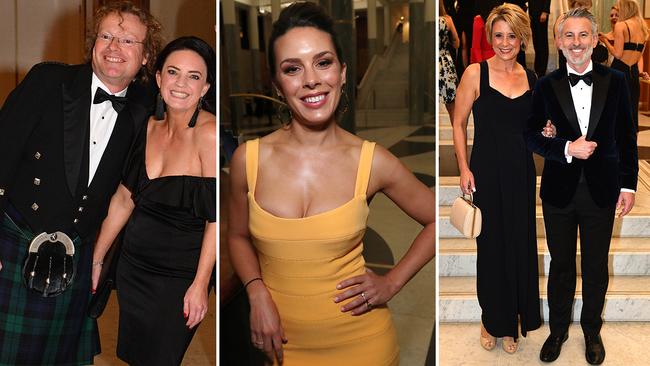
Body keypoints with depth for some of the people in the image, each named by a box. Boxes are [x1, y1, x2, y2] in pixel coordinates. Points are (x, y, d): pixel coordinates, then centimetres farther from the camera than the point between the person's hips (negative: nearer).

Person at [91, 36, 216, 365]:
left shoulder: (208, 133, -19)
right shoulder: (150, 127, 1)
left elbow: (216, 217, -18)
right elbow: (123, 199, 9)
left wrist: (200, 284, -18)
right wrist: (96, 260, 13)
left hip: (179, 276, -6)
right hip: (133, 266, 6)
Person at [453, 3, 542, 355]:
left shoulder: (530, 78, 7)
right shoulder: (475, 73, -7)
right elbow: (459, 124, -4)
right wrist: (464, 168, -11)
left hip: (522, 171, 4)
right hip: (488, 171, -4)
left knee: (521, 245, 9)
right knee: (492, 245, 5)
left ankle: (513, 321, 26)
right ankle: (492, 320, 25)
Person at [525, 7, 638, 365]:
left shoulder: (615, 81, -2)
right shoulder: (546, 86, -3)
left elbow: (626, 137, 2)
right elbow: (530, 135, -3)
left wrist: (628, 185, 1)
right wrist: (567, 149, -18)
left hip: (602, 191, 0)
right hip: (559, 191, 0)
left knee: (596, 267, 13)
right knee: (561, 265, 14)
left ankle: (592, 330, 34)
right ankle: (558, 329, 33)